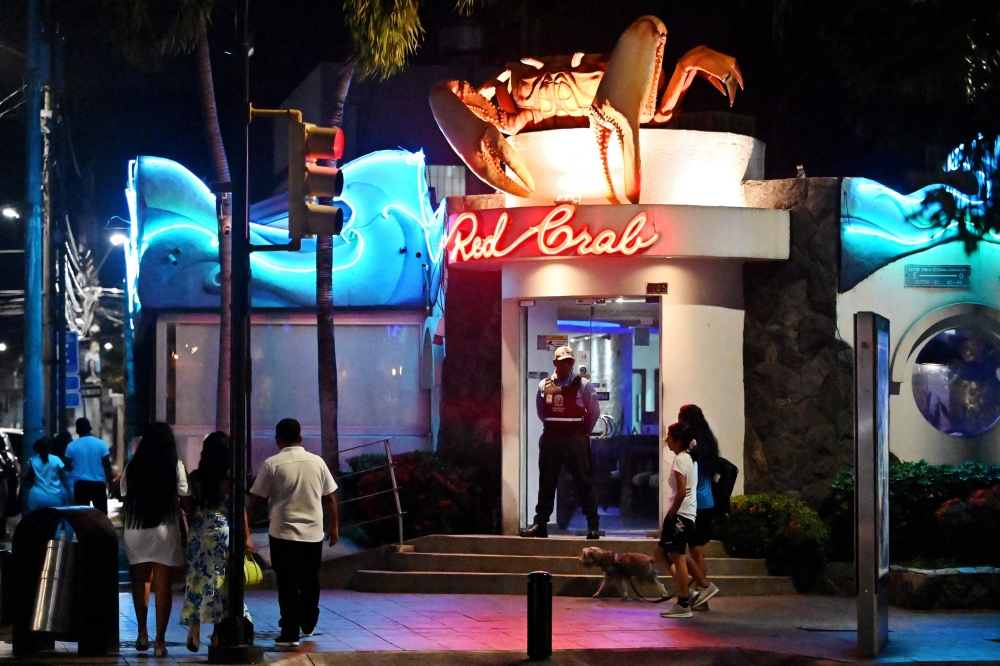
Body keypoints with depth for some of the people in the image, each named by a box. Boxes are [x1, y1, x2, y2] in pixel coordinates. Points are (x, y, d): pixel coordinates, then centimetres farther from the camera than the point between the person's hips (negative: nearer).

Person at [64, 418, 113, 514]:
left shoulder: (72, 446, -2)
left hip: (81, 484, 0)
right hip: (98, 483, 0)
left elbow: (67, 467, 3)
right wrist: (110, 481, 5)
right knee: (101, 513, 5)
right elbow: (106, 465, -3)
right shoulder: (100, 444, -2)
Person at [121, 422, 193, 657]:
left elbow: (125, 501, 5)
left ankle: (142, 633, 19)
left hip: (135, 531, 3)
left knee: (141, 581, 20)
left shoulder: (132, 468, 3)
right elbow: (186, 502, -8)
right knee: (163, 586, 2)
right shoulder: (175, 467, -5)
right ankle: (159, 640, 0)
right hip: (165, 532, -3)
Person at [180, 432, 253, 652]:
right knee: (222, 579, 5)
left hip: (198, 531, 2)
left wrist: (189, 530, 14)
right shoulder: (230, 477, -7)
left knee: (197, 578, 10)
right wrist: (246, 537, 2)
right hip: (223, 530, -2)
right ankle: (217, 632, 7)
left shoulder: (195, 477, 0)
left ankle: (194, 630, 4)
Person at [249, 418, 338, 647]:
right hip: (313, 533, 3)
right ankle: (308, 626, 31)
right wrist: (333, 526, 17)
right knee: (310, 582, 18)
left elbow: (257, 499, -5)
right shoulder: (317, 462, 2)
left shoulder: (272, 464, -7)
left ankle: (290, 633, -3)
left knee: (288, 585, 0)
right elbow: (329, 498, 7)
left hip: (283, 533, -3)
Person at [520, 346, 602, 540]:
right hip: (550, 438, 3)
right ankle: (540, 524, 12)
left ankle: (593, 525, -2)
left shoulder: (582, 385, -4)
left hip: (575, 438, -3)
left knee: (584, 482, -3)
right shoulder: (544, 385, 5)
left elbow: (594, 412, 3)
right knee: (546, 482, 7)